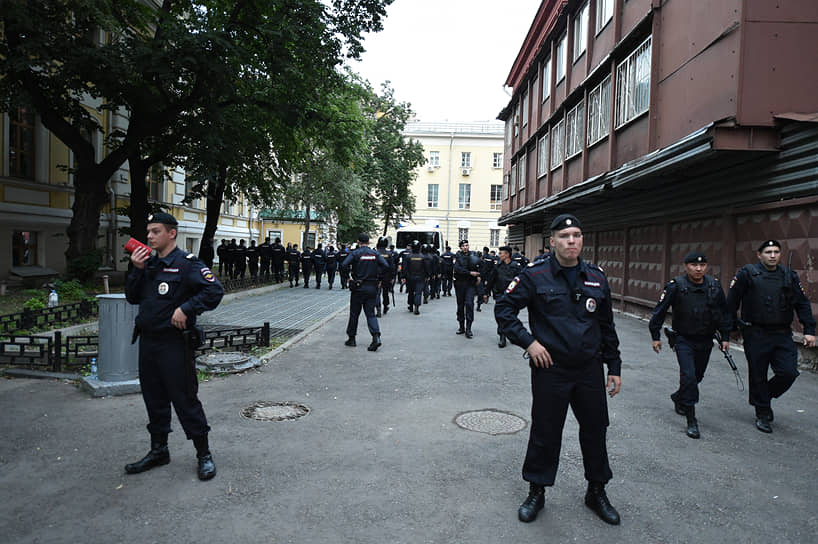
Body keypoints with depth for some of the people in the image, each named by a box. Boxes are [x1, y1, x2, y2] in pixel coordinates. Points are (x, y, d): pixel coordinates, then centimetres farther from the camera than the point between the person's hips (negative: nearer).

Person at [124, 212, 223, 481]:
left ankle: (204, 454, 11)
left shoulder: (187, 263, -11)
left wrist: (185, 309, -23)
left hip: (174, 343, -7)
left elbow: (215, 291, -19)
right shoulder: (148, 263, 12)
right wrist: (136, 270, -1)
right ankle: (158, 451, 32)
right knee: (154, 399, 16)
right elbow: (132, 297, 11)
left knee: (184, 399, -2)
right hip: (148, 341, 8)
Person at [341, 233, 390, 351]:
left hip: (358, 288, -2)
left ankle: (351, 338, 18)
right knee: (370, 313, 6)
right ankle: (376, 336, -13)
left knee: (354, 313, 10)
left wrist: (350, 275, -1)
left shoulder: (355, 253, -6)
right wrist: (376, 275, 4)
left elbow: (344, 265, -18)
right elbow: (385, 265, -6)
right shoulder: (375, 253, 4)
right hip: (372, 287, 3)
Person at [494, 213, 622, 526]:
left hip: (590, 370, 4)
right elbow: (503, 308, -4)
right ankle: (537, 492, 27)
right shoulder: (535, 276, -8)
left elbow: (607, 327, 13)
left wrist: (614, 367, 12)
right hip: (550, 370, -4)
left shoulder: (596, 278, 5)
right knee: (545, 434, 7)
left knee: (595, 430, 14)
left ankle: (597, 492, 35)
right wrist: (528, 341, -13)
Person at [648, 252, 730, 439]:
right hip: (684, 340, -4)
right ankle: (691, 421, -6)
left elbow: (723, 312, 11)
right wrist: (655, 336, -5)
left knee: (697, 376, 15)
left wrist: (725, 337, 11)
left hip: (705, 341, 5)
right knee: (688, 376, -14)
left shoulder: (714, 286, -1)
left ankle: (678, 398, 44)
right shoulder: (676, 286, -14)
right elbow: (660, 311, -7)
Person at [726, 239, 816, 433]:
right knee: (758, 376, 4)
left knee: (788, 373, -5)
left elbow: (802, 304, 10)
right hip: (756, 335, -3)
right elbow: (731, 302, -3)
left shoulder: (790, 276, 9)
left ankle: (766, 396, 23)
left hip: (783, 335, 3)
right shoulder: (747, 274, -3)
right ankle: (762, 414, 20)